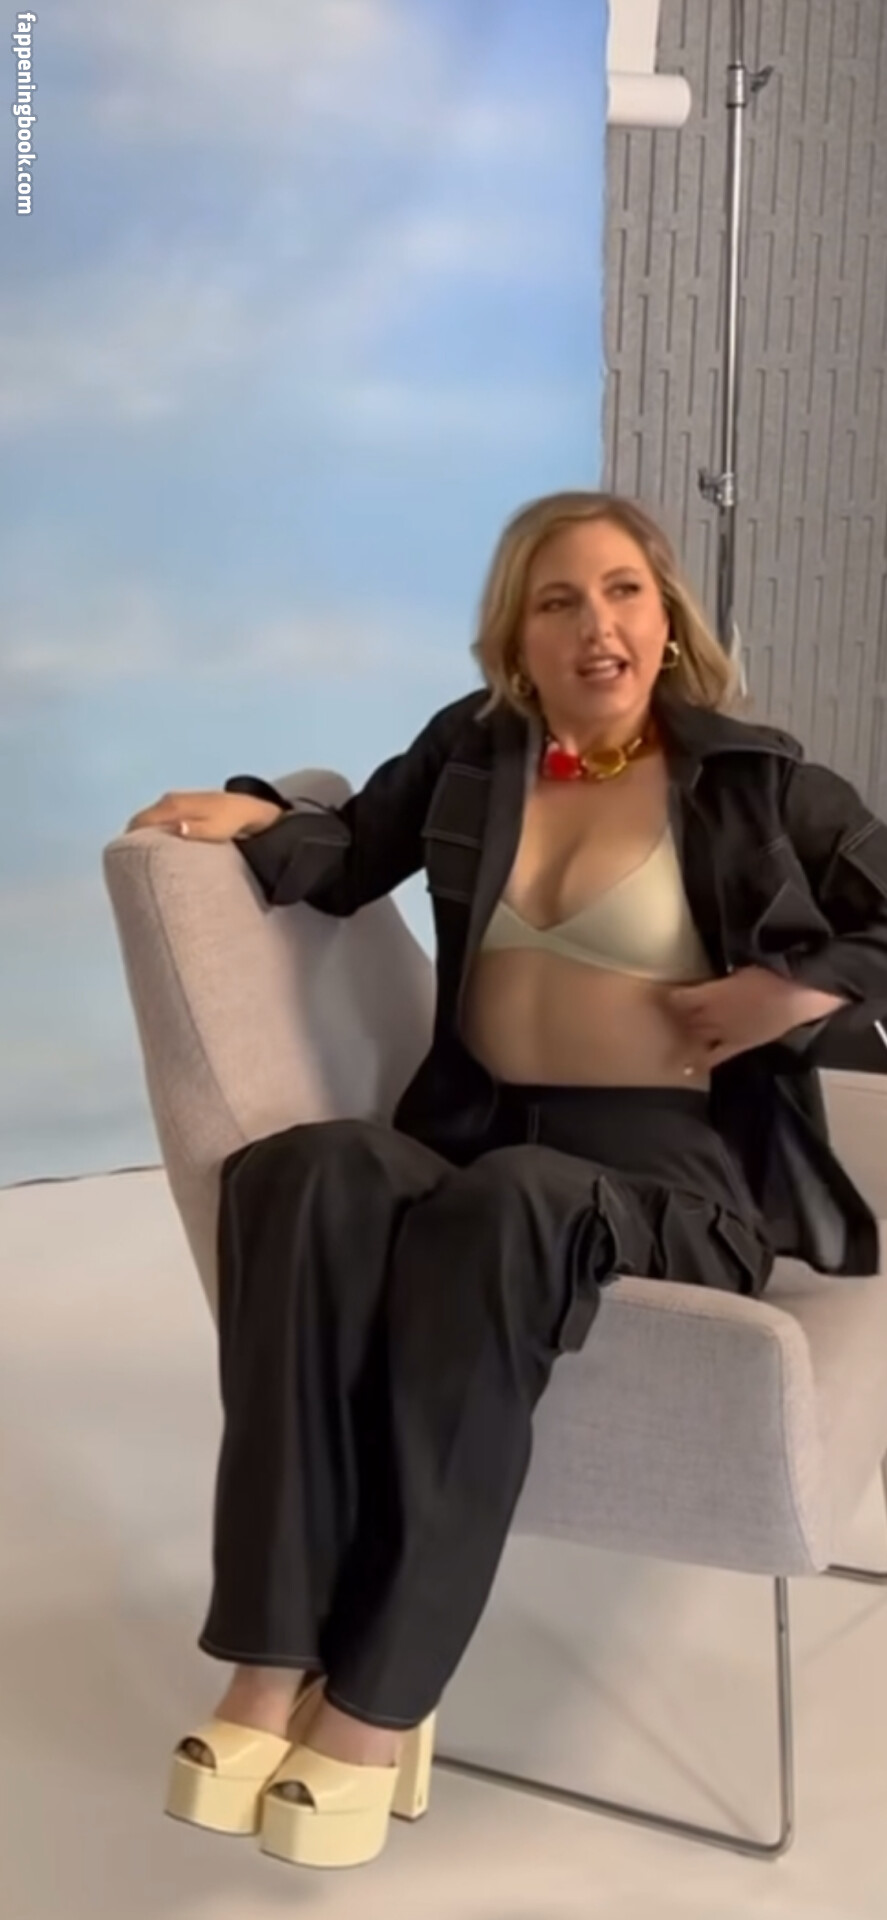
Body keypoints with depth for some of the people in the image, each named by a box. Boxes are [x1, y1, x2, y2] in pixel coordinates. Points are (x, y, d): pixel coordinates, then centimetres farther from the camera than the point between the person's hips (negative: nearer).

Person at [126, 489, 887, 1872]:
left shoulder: (752, 779, 6)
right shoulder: (472, 747, 16)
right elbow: (350, 857, 22)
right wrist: (253, 817, 3)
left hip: (676, 1172, -3)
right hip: (478, 1137, 4)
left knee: (506, 1210, -40)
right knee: (305, 1173, -32)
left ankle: (379, 1702, -34)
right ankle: (277, 1659, -36)